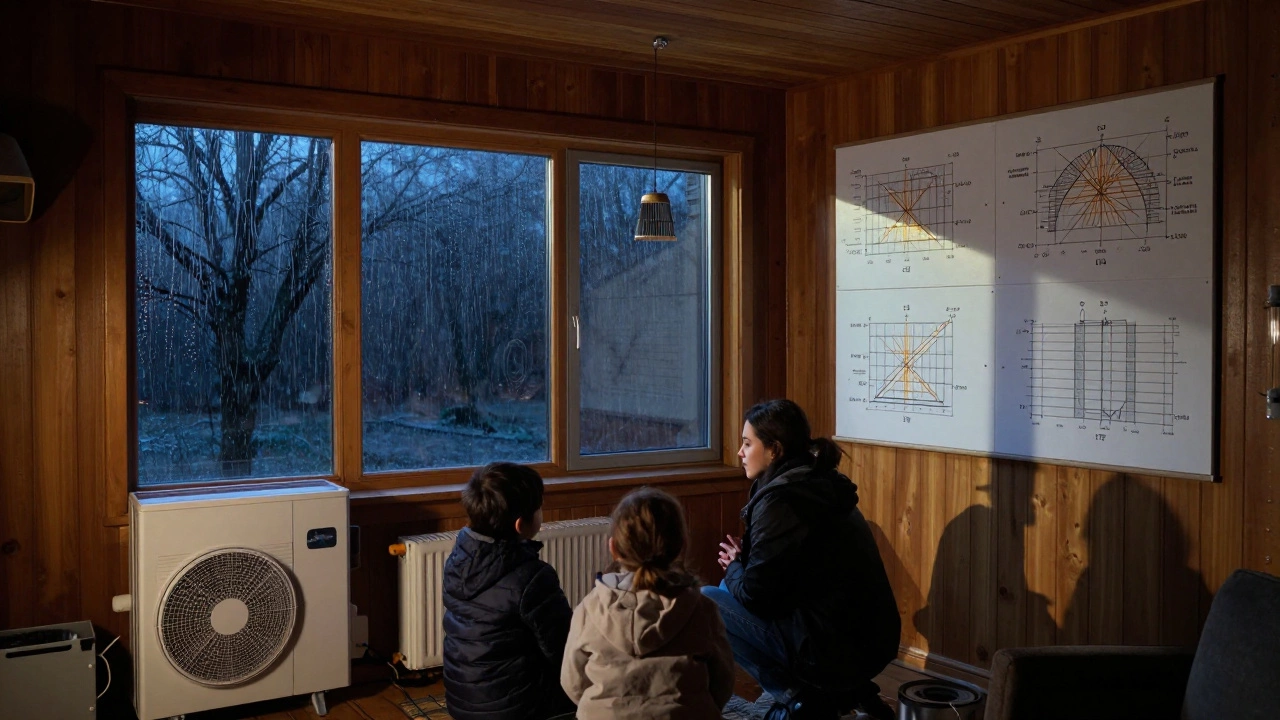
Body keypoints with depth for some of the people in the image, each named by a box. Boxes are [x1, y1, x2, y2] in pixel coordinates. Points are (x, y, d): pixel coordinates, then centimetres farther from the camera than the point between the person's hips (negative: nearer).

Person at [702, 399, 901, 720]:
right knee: (730, 592, 21)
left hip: (835, 647, -9)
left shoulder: (781, 500, -17)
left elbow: (755, 595, -14)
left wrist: (733, 568, 7)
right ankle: (841, 690, 15)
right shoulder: (818, 483, 11)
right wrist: (743, 561, 11)